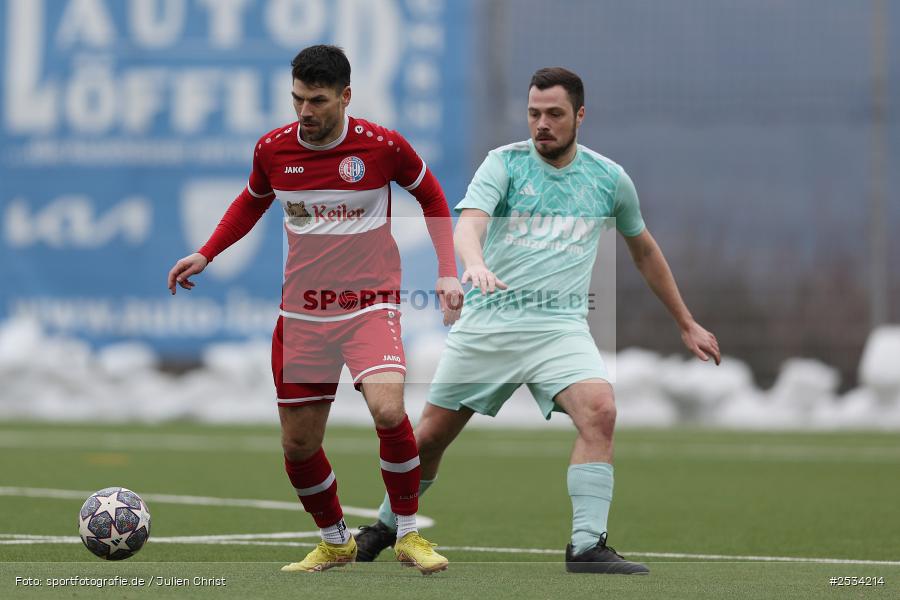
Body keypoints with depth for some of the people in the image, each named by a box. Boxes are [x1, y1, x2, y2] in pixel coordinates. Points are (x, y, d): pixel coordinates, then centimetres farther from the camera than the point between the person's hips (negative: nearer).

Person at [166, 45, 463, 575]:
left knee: (388, 410, -27)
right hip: (302, 311, 4)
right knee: (298, 443, 5)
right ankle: (336, 541, 30)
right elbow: (252, 202, 20)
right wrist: (205, 255, 11)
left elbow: (432, 197, 7)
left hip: (370, 304, -4)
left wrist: (448, 272, -1)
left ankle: (409, 533, -7)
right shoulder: (273, 149, -2)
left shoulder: (382, 146, -11)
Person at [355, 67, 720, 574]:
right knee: (431, 435, 5)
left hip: (560, 325, 0)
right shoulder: (505, 164, -1)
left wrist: (687, 324, 26)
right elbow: (469, 222, -18)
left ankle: (588, 546, -24)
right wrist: (474, 263, -42)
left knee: (599, 411, -27)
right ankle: (386, 527, 32)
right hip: (487, 323, 0)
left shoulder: (610, 179, 7)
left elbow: (644, 249, 23)